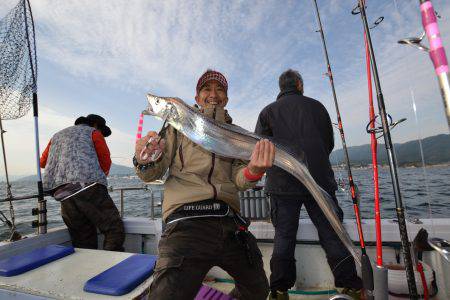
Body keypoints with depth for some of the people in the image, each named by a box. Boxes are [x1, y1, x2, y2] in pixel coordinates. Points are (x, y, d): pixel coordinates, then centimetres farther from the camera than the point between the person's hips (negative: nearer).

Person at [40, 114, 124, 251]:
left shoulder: (57, 135, 31)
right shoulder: (93, 132, 14)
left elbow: (42, 162, 38)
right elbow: (106, 163, 6)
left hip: (63, 194, 6)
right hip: (89, 186, -6)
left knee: (84, 242, 10)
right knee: (115, 230, -5)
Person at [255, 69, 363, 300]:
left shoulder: (268, 111, 8)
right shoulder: (316, 106, 13)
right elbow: (329, 144, 17)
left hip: (283, 183, -1)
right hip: (320, 180, 1)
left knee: (284, 237, 6)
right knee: (332, 235, 10)